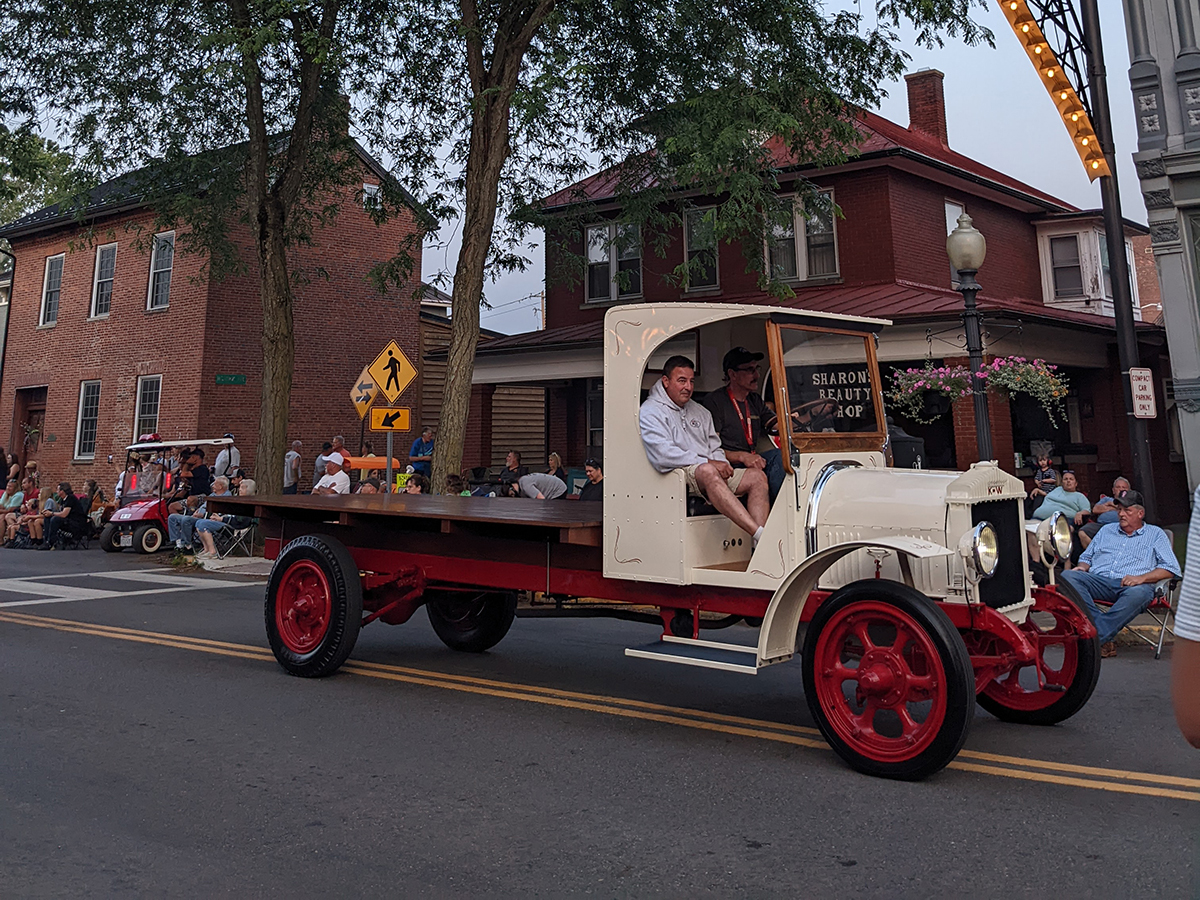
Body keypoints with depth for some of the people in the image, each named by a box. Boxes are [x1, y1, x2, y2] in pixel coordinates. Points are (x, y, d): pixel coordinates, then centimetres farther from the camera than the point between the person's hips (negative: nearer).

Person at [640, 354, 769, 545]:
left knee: (757, 476, -15)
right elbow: (663, 456, -13)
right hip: (678, 476, -8)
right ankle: (760, 533, -46)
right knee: (707, 471, -39)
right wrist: (708, 462, -15)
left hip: (713, 473, 8)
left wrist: (721, 464, -3)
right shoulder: (651, 411, 1)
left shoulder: (700, 412, 26)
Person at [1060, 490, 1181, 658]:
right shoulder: (1106, 530, 30)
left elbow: (1171, 568, 7)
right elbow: (1087, 556, 31)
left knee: (1139, 593, -41)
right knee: (1068, 576, -28)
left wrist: (1141, 578, -11)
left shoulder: (1155, 534, 18)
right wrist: (1082, 567, 5)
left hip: (1132, 586, -3)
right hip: (1099, 580, 3)